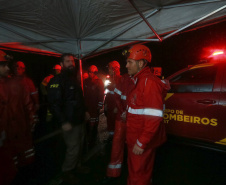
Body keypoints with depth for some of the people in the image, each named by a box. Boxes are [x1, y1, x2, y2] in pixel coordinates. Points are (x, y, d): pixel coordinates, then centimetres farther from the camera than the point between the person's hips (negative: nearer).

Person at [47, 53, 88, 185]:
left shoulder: (74, 79, 13)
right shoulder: (57, 81, -14)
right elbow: (54, 103, -21)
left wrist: (84, 112, 16)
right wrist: (63, 122, -23)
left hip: (79, 120, 8)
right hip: (69, 122, -8)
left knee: (79, 145, 19)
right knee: (73, 148, 1)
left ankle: (77, 166, 40)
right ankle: (67, 172, 24)